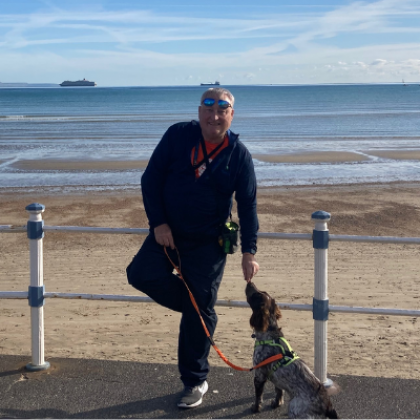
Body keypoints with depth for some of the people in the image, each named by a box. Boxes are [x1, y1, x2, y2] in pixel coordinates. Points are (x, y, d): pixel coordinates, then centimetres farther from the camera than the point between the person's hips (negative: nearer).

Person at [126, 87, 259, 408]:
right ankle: (196, 305, 7)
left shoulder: (239, 155, -7)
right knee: (141, 274, -20)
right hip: (167, 234, 2)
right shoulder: (178, 136, -7)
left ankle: (195, 381, 19)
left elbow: (248, 206, -3)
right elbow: (151, 178, -5)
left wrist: (249, 252, -9)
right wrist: (158, 223, -14)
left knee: (199, 314, 0)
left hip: (207, 245, -2)